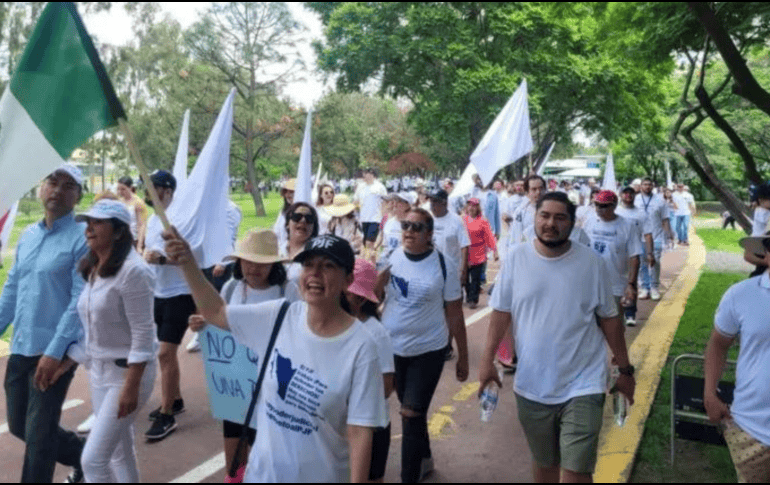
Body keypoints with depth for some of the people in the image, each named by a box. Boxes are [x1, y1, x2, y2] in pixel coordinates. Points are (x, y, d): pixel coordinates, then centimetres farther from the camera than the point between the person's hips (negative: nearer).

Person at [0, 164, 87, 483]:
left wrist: (55, 351, -22)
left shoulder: (82, 237, -11)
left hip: (54, 351, -7)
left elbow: (81, 300, -17)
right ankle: (85, 455, 38)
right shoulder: (27, 236, 11)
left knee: (38, 435, 2)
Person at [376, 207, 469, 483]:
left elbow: (454, 314, -5)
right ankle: (424, 459, 45)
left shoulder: (443, 265, -12)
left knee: (411, 416, -6)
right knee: (411, 411, 20)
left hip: (428, 350, -4)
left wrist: (463, 356, -1)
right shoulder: (390, 258, -5)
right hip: (392, 348, 4)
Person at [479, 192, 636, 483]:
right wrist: (487, 359, -3)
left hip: (582, 386, -2)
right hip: (531, 386, 2)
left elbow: (609, 318, 1)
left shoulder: (591, 262, -6)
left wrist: (625, 369, 5)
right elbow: (501, 312, 2)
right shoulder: (516, 259, -4)